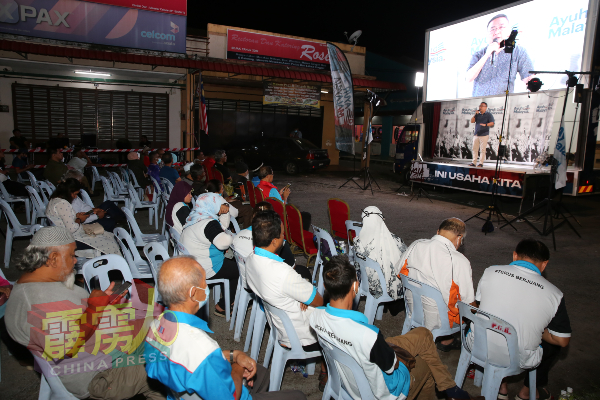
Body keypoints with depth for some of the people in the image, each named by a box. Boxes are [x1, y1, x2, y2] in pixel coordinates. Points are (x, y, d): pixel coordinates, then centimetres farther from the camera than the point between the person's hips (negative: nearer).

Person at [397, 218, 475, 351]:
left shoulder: (415, 245, -9)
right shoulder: (460, 262, -23)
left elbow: (399, 273, 6)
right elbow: (468, 302, -14)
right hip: (437, 321, -6)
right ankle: (446, 341, 22)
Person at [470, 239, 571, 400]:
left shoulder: (491, 272, -6)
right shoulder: (554, 294, -9)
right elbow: (562, 341, -2)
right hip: (518, 360, -1)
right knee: (554, 344, 27)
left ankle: (501, 386, 37)